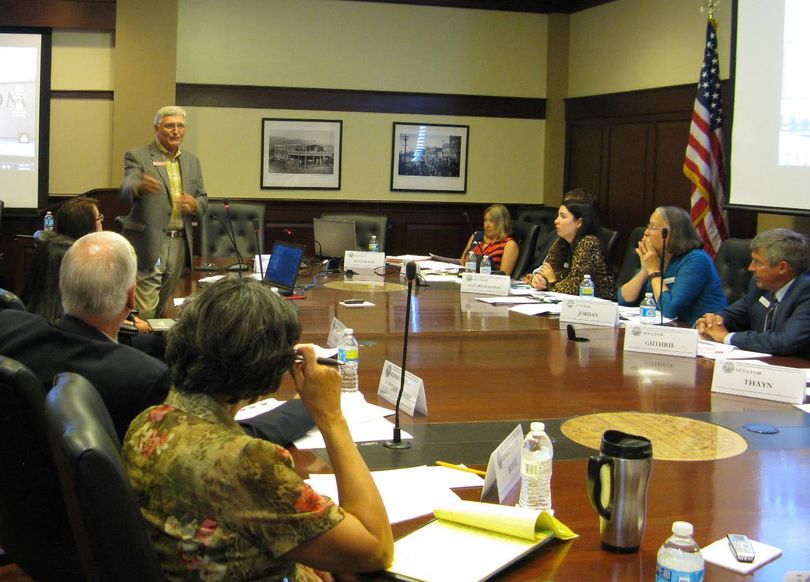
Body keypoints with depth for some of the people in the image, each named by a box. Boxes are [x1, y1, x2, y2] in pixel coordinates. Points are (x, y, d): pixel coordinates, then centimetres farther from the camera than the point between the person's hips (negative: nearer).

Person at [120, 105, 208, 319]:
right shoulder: (137, 156, -2)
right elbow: (126, 189, -18)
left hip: (179, 243, 6)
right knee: (144, 310, -9)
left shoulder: (192, 161, 16)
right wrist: (140, 186, -43)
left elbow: (203, 199, 18)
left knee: (162, 304, 12)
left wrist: (195, 205, -7)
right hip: (148, 242, -6)